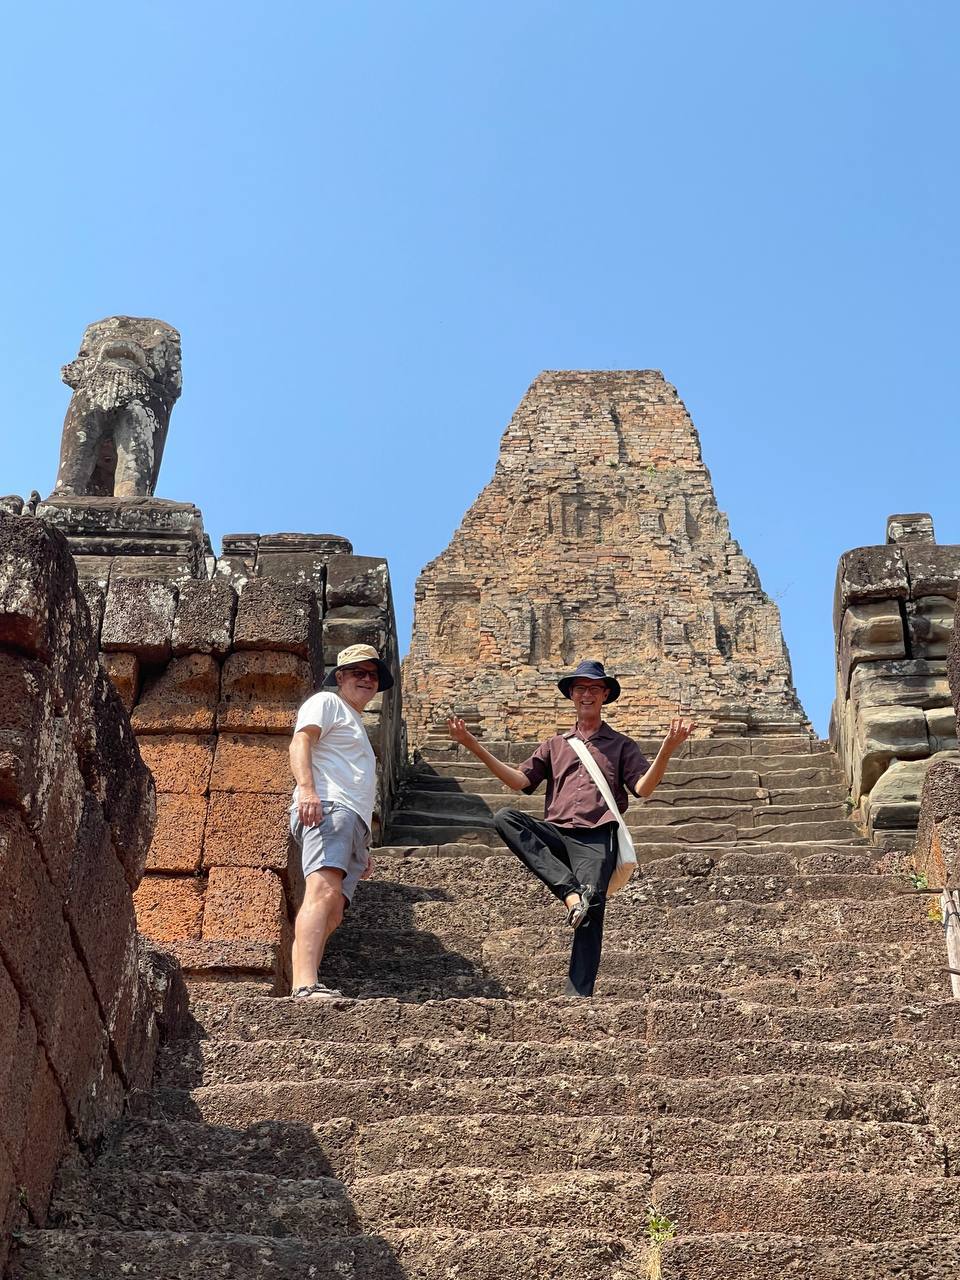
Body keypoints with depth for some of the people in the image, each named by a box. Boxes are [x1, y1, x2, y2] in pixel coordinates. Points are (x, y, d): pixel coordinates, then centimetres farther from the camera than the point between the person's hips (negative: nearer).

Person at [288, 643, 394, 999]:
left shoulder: (355, 725, 39)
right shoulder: (326, 702, 12)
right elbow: (300, 742, -7)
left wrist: (363, 848, 32)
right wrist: (306, 788, -25)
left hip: (353, 822, 10)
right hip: (327, 807, -10)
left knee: (332, 912, -4)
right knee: (324, 891, -29)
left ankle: (301, 988, -11)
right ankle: (306, 984, -44)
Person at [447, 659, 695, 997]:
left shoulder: (621, 745, 17)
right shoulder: (555, 744, 25)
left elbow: (643, 788, 1)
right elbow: (520, 780, 12)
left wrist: (668, 747, -15)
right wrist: (473, 745, 3)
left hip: (596, 839, -3)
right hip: (555, 834, 3)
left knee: (590, 915, -18)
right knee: (504, 818, -24)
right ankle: (570, 891, -29)